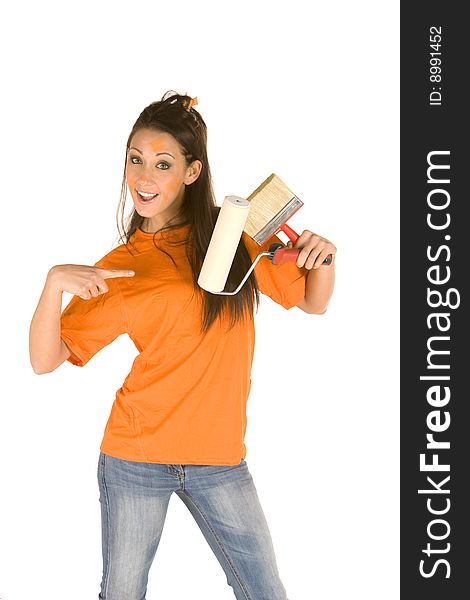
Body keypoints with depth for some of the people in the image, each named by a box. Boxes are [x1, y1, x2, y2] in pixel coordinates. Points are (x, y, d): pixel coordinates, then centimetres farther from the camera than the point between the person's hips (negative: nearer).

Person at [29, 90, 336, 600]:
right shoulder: (119, 269, -1)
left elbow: (313, 303, 10)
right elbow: (45, 359, -5)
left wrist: (321, 256, -11)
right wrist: (55, 282, -21)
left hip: (219, 458, 1)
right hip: (136, 457, -1)